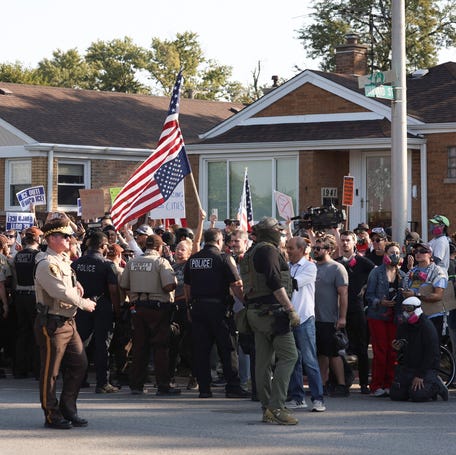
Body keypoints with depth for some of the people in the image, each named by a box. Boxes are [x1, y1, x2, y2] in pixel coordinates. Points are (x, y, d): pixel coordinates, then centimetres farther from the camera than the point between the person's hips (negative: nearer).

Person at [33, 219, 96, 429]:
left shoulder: (64, 260, 14)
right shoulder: (46, 264, -16)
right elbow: (63, 293, -23)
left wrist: (76, 284, 10)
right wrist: (84, 304, -10)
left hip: (68, 322, 9)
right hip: (52, 323, -9)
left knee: (79, 364, 9)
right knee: (50, 371, 0)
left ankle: (68, 410, 19)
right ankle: (52, 415, 8)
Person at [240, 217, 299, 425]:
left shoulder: (250, 253, 20)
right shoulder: (268, 250, -10)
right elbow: (275, 282, -19)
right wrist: (291, 309, -18)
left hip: (255, 312, 10)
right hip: (272, 311, -10)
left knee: (264, 360, 9)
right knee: (288, 355, -9)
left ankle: (268, 408, 12)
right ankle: (276, 406, -16)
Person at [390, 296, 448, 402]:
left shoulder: (427, 327, -14)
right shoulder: (403, 327, 8)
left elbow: (431, 353, -18)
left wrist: (420, 375, -22)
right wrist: (397, 348, -7)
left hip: (427, 367, -7)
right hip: (406, 367, 7)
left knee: (417, 396, -25)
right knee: (395, 395, -7)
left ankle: (437, 386, 5)